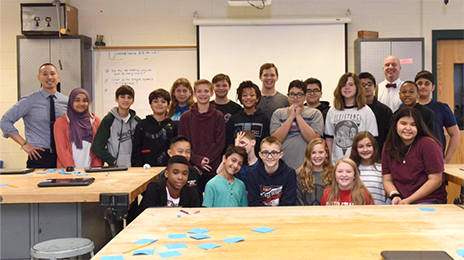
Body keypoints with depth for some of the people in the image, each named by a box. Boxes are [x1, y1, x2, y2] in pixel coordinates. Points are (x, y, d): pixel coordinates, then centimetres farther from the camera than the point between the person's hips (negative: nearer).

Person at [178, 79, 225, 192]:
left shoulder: (218, 116, 5)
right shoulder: (186, 117, 7)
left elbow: (220, 143, -1)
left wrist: (205, 160, -12)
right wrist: (198, 161, -11)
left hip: (213, 170, -1)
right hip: (192, 169, 1)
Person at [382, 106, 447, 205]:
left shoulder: (429, 144, -8)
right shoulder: (388, 147, 7)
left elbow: (435, 180, -10)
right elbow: (387, 180, 10)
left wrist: (408, 201, -15)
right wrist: (395, 196, -12)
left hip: (428, 200, -4)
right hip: (399, 199, 4)